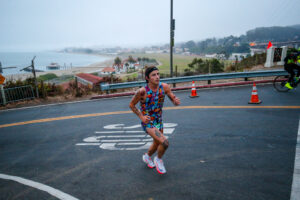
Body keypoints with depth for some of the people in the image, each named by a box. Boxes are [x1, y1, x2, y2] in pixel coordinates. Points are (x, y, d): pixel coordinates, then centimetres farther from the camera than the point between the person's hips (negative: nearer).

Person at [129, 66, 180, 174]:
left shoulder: (164, 87, -13)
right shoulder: (142, 91, -23)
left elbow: (174, 100, -7)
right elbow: (131, 105, -9)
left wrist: (176, 101, -31)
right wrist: (141, 116, -18)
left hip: (159, 121, 6)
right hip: (148, 122, -5)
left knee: (157, 144, 24)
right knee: (165, 143, -21)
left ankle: (147, 157, 56)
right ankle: (158, 159, 12)